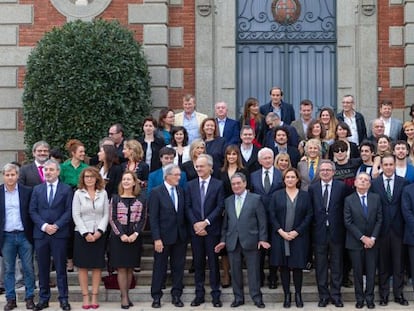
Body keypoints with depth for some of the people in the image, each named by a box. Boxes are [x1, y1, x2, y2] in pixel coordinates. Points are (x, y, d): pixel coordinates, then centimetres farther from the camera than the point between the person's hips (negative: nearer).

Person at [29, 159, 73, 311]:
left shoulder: (66, 189, 3)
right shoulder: (37, 189, 11)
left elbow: (69, 211, -2)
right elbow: (32, 211, 5)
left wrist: (56, 226, -13)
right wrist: (44, 225, -9)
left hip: (59, 234, -2)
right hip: (40, 233, 3)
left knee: (61, 268, 2)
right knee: (42, 268, 8)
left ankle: (63, 298, 9)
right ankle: (43, 298, 16)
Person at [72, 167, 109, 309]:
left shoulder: (103, 193, 4)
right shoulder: (78, 193, 0)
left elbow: (106, 215, 2)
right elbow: (76, 216, -4)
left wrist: (99, 231, -10)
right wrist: (86, 233, -12)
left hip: (99, 234, 1)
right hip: (82, 234, -1)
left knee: (97, 266, 3)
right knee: (82, 266, 1)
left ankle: (94, 297, 9)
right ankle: (85, 297, 6)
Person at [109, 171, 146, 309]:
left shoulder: (140, 200, 5)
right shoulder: (115, 199, 2)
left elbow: (142, 219, 2)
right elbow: (112, 219, -3)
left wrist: (135, 234, -12)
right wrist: (121, 235, -13)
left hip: (134, 237, 2)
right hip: (118, 237, -1)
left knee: (130, 268, 7)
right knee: (121, 268, -1)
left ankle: (126, 294, 16)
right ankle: (124, 297, 2)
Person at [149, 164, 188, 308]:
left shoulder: (181, 191, 7)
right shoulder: (156, 192, -7)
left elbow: (184, 213, 8)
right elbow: (153, 218, -10)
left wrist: (186, 233, 0)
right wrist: (157, 239, -15)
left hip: (180, 236, 4)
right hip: (164, 237, -4)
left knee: (178, 267, 9)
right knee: (160, 267, 5)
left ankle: (176, 295, 18)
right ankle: (156, 297, 14)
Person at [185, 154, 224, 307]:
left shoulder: (218, 184, 0)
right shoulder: (190, 185, 8)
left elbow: (220, 207, -6)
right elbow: (188, 207, 4)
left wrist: (205, 222, -14)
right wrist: (195, 224, -10)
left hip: (212, 230, -2)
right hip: (195, 229, 3)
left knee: (213, 263, 3)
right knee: (198, 263, 8)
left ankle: (216, 295, 10)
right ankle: (199, 294, 15)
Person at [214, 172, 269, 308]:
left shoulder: (256, 199, 0)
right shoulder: (228, 201, 12)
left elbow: (262, 220, -1)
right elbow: (225, 222, 12)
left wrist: (262, 238, -7)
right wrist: (223, 240, 7)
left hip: (250, 241, -3)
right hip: (232, 241, 3)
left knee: (253, 271, 2)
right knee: (235, 271, 7)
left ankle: (257, 298, 12)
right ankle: (238, 298, 18)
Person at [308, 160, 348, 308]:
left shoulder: (341, 187, -1)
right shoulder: (312, 188, 5)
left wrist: (343, 226, -4)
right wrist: (312, 228, -1)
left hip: (336, 232, -1)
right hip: (319, 232, 1)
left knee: (337, 266, 7)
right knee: (320, 266, 7)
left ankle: (335, 295, 18)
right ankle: (323, 295, 17)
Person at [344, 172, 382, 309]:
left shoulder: (376, 198, 4)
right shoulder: (349, 200, -2)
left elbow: (379, 219, 2)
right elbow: (348, 222, -7)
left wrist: (373, 238, -9)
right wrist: (363, 237, -13)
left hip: (372, 241, 2)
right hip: (355, 242, -2)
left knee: (371, 271, 5)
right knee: (358, 272, 4)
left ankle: (369, 298, 16)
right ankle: (359, 298, 15)